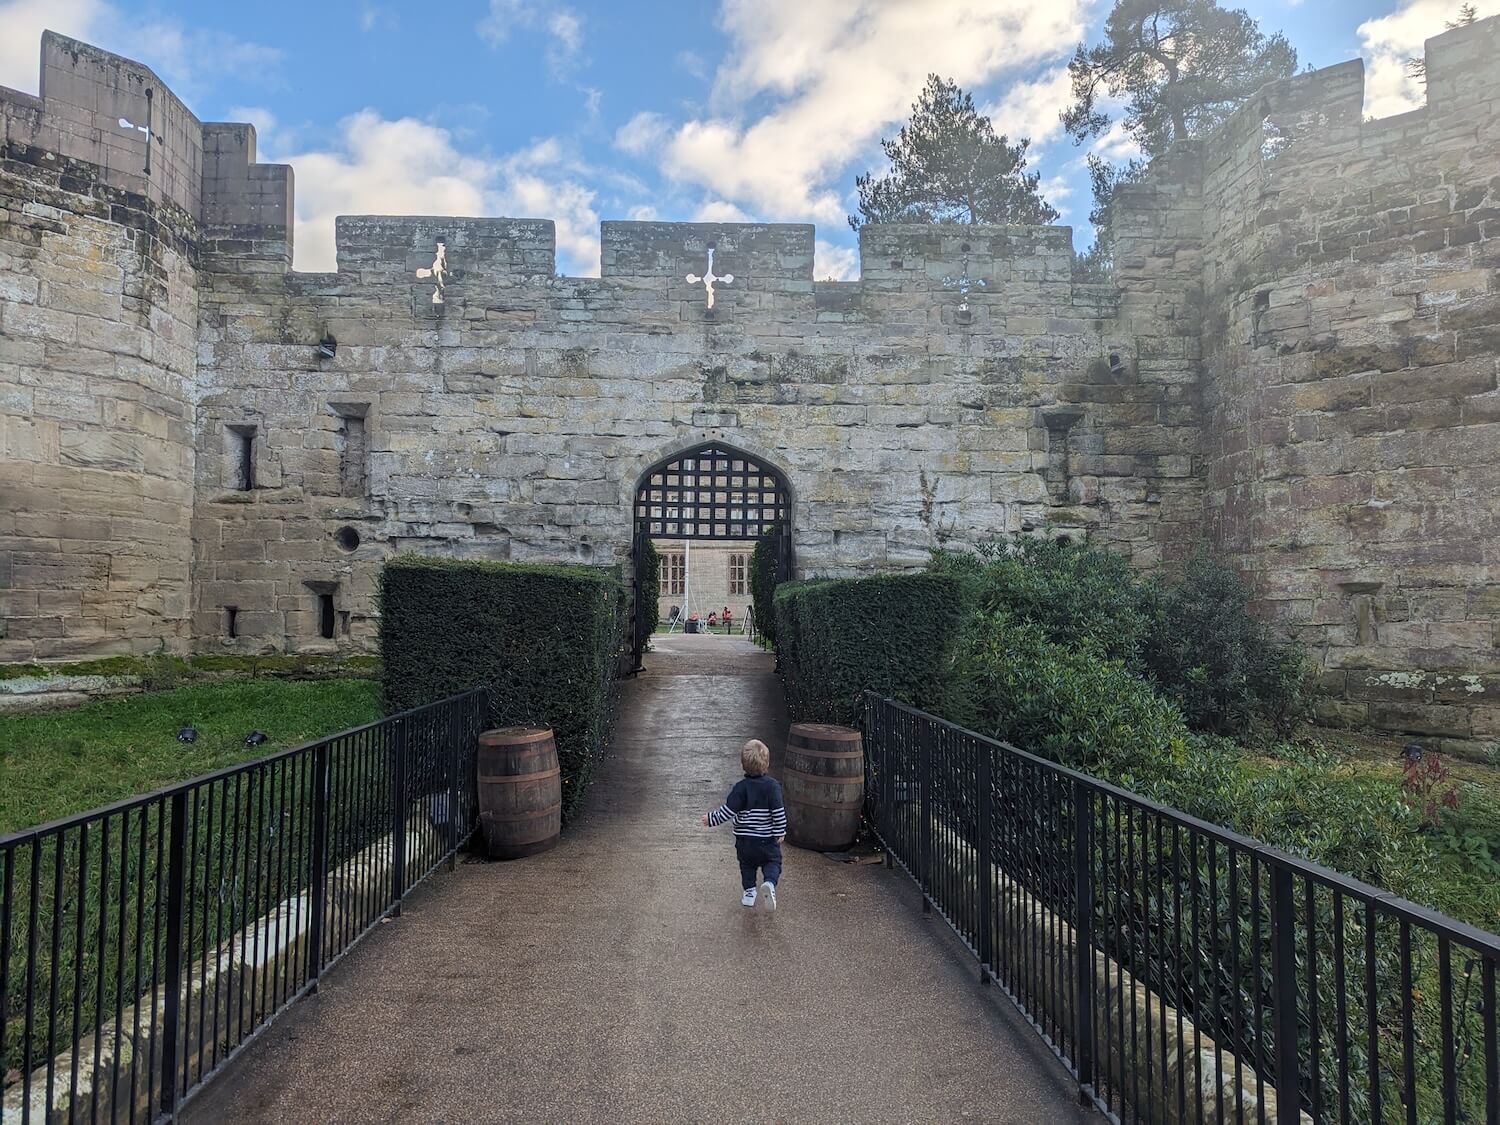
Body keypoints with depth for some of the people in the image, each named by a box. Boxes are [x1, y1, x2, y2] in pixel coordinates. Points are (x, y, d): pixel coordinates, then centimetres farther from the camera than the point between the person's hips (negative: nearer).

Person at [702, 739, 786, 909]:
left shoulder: (740, 787, -12)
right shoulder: (772, 785, -12)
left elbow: (728, 810, -14)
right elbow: (779, 811, -14)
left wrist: (711, 819, -1)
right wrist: (780, 832, -3)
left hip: (744, 839, 1)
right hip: (768, 838, -1)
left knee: (747, 865, 22)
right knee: (772, 863, 12)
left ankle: (749, 892, 22)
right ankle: (769, 883, -15)